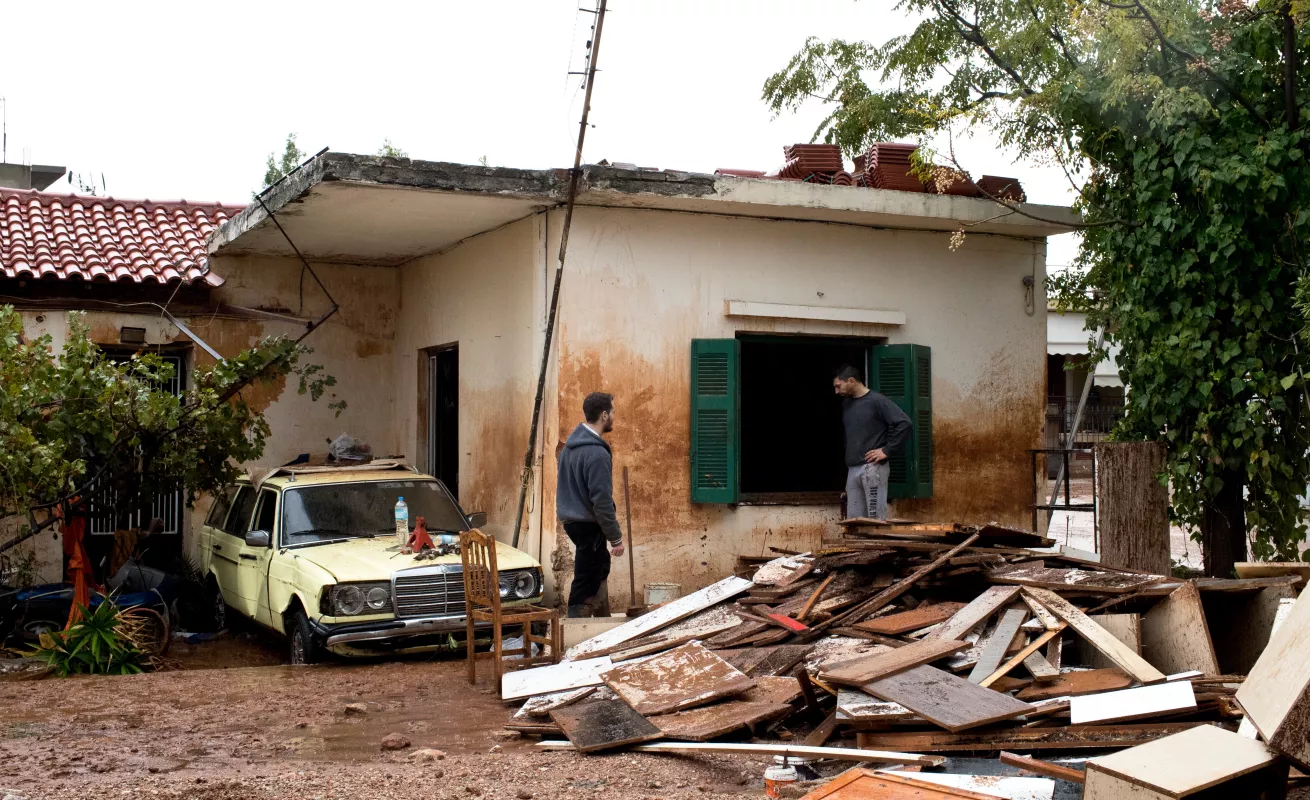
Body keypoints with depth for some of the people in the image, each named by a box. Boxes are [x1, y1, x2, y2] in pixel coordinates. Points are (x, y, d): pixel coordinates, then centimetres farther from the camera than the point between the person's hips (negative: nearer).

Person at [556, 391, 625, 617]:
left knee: (600, 567, 26)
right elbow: (602, 500, -24)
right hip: (589, 525, -10)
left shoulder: (572, 443, 6)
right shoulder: (597, 453, -23)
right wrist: (616, 537, -16)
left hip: (572, 519, 10)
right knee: (586, 585, -2)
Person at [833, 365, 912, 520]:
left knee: (876, 520, -7)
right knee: (853, 520, 5)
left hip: (873, 467, -7)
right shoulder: (846, 404, 15)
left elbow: (904, 423, -14)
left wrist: (887, 451, -13)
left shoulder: (876, 401, -7)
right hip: (852, 469, 7)